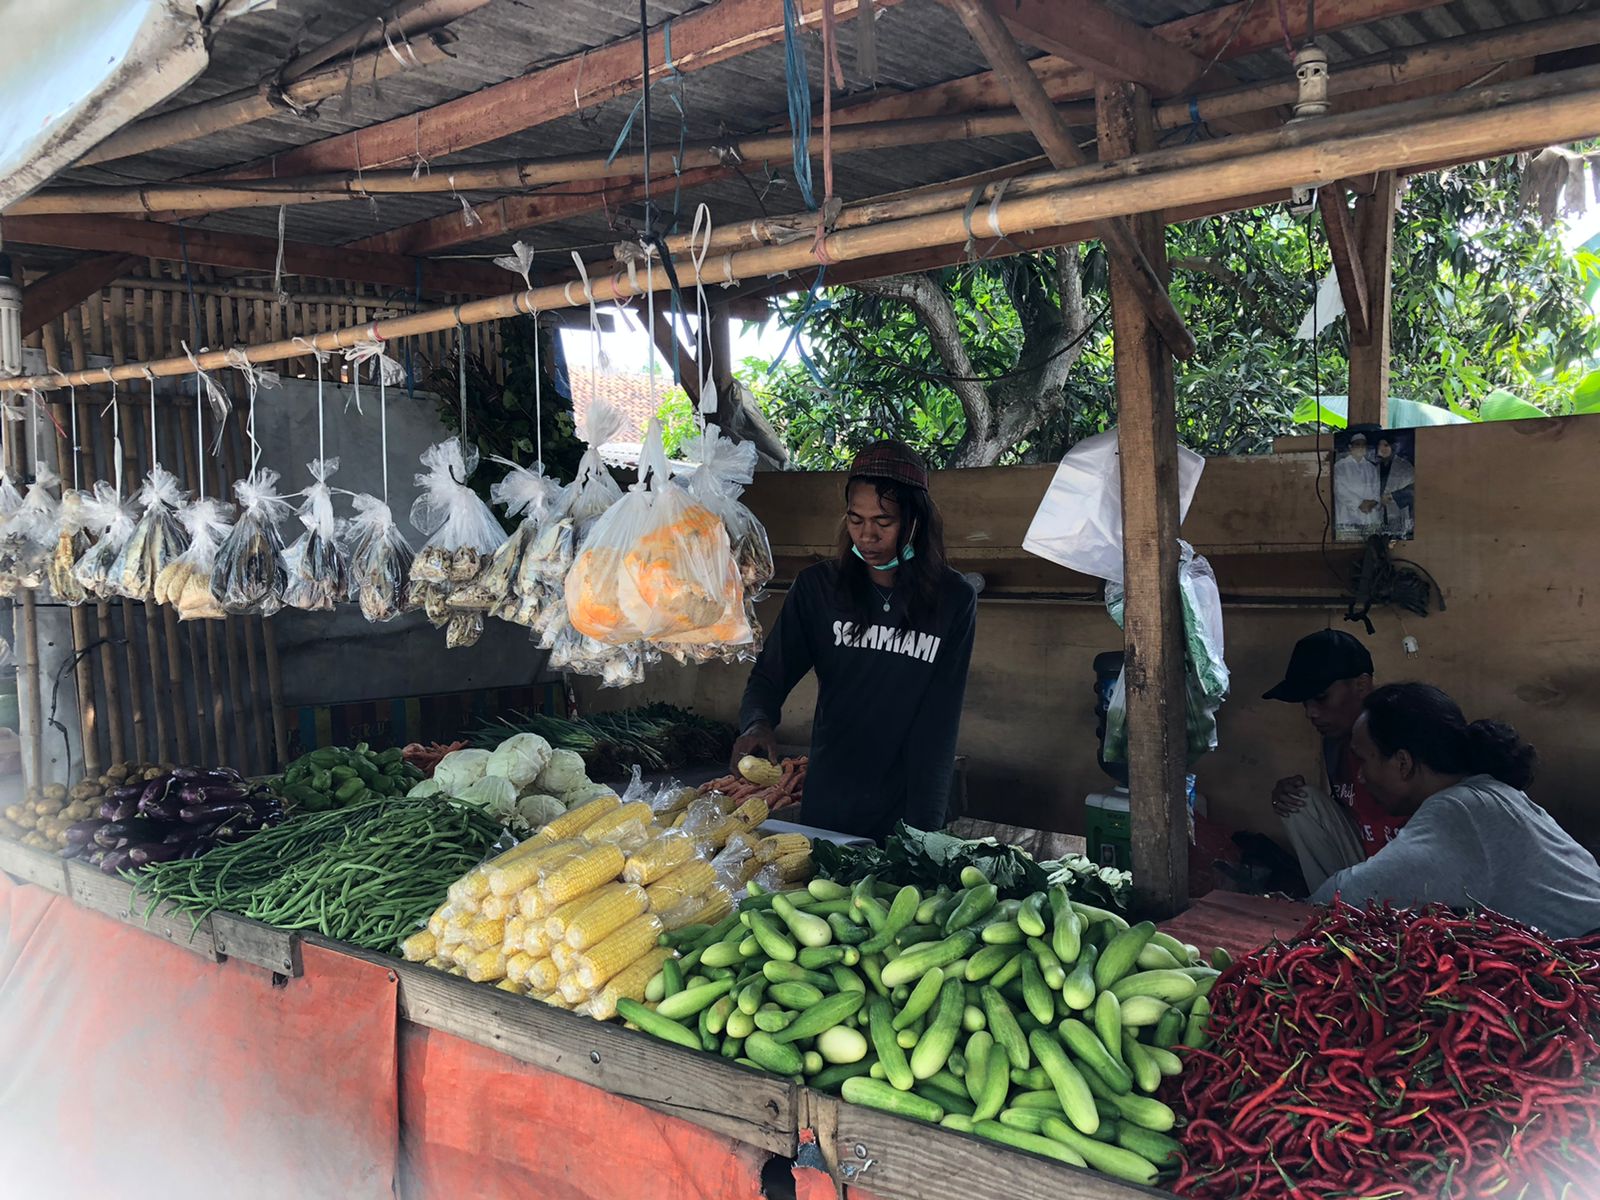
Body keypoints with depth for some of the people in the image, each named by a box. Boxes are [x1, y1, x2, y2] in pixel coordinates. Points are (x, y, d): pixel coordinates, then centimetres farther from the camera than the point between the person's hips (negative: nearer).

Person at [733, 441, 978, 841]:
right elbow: (768, 677, 0)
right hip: (826, 804, 2)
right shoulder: (818, 587, -2)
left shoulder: (953, 600, -5)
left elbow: (939, 722, -6)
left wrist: (921, 827, -13)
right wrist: (758, 723, -23)